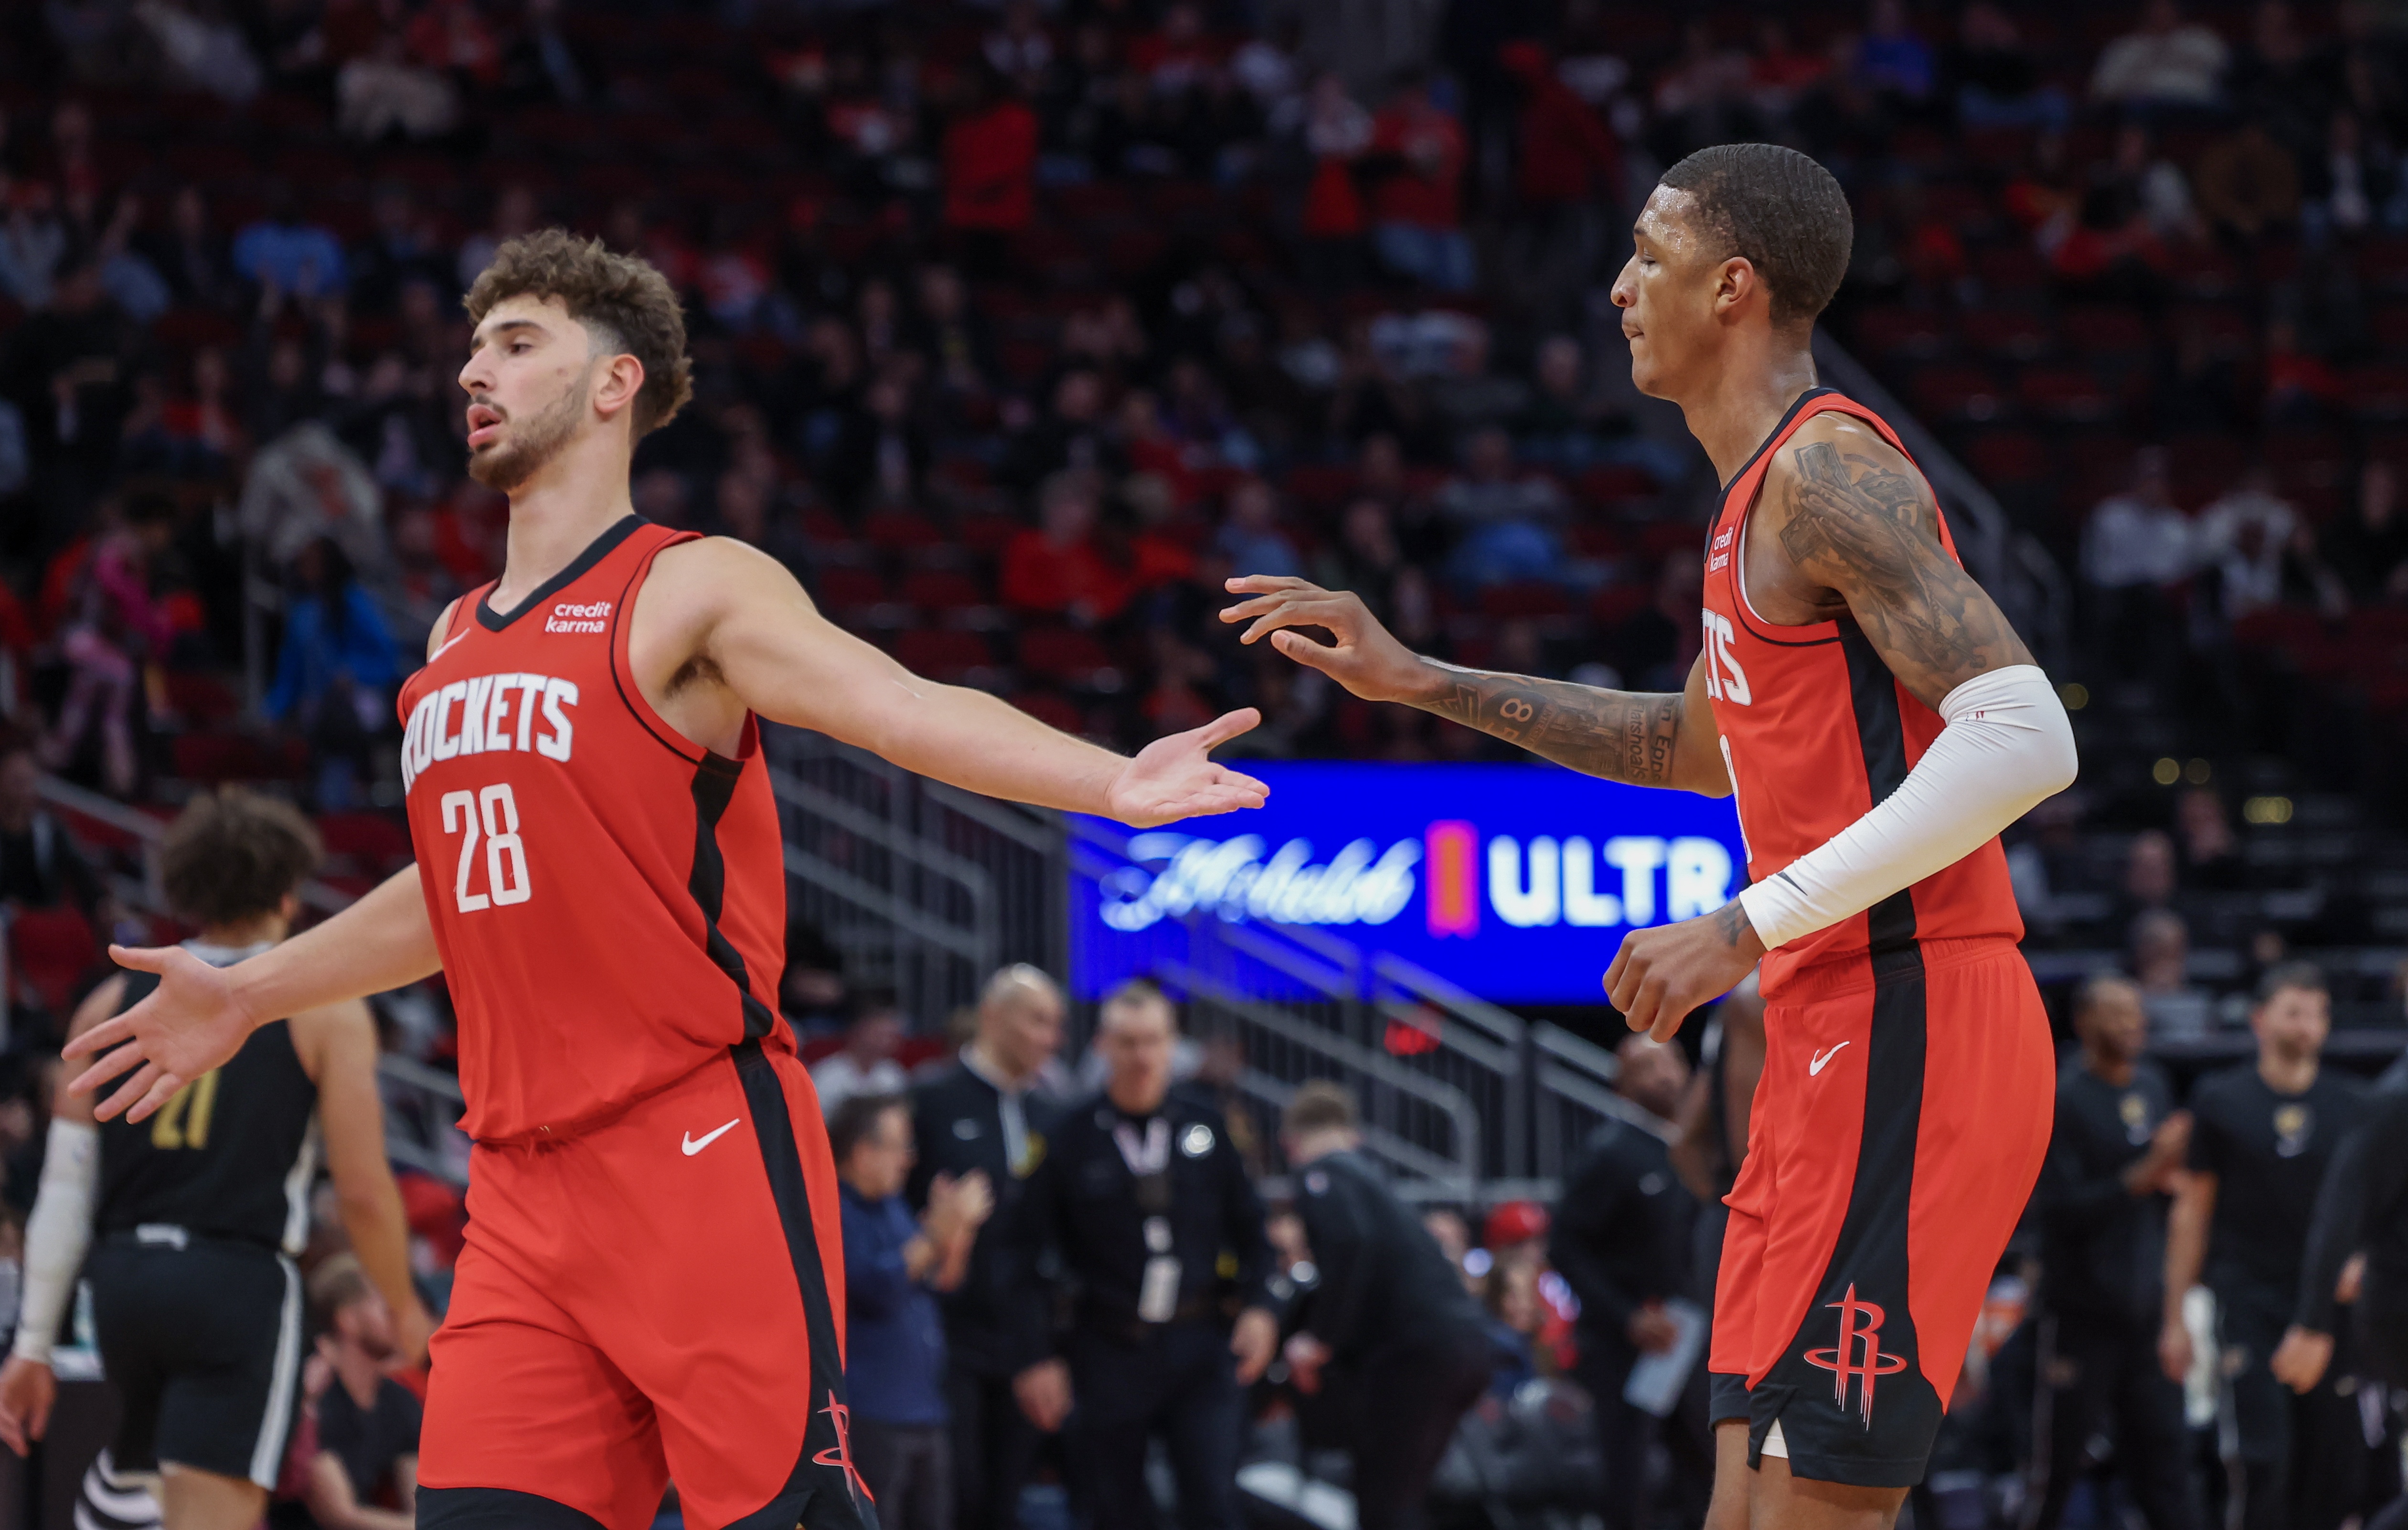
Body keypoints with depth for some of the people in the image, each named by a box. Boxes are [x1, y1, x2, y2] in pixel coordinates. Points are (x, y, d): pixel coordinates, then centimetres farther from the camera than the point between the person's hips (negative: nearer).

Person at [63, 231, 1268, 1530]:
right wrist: (247, 996, 42)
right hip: (523, 1192, 7)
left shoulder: (694, 591, -2)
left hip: (698, 1153, -6)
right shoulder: (455, 641, 19)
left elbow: (907, 709, -16)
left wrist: (1112, 785, -33)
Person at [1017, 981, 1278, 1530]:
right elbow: (1040, 1254, 1)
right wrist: (1041, 1357, -4)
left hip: (1200, 1346, 1)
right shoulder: (1072, 1138, -1)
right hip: (1110, 1353, -1)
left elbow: (1249, 1227, 13)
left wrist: (1257, 1307, -1)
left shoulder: (1205, 1126, 5)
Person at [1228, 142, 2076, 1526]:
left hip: (1906, 1019, -11)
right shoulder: (1771, 488, 19)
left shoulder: (1828, 473, -13)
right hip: (1840, 1032, 11)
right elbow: (1702, 748, 35)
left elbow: (2026, 739, -24)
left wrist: (1754, 926, -23)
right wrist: (1419, 683, 29)